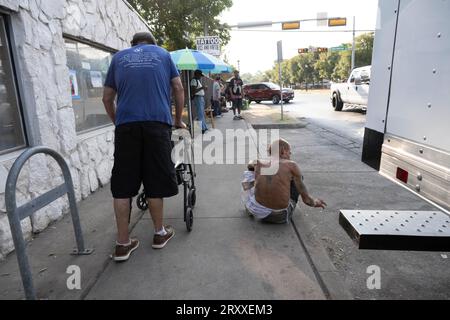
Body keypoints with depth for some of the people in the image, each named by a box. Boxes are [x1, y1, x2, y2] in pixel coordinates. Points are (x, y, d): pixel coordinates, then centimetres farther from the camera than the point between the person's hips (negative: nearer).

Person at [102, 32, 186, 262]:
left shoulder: (119, 57, 21)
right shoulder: (162, 53, 19)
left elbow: (107, 98, 18)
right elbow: (178, 89, 15)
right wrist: (178, 120, 24)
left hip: (126, 125, 1)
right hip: (157, 122, -1)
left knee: (122, 185, 5)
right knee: (155, 181, 7)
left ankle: (123, 243, 11)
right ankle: (160, 233, 21)